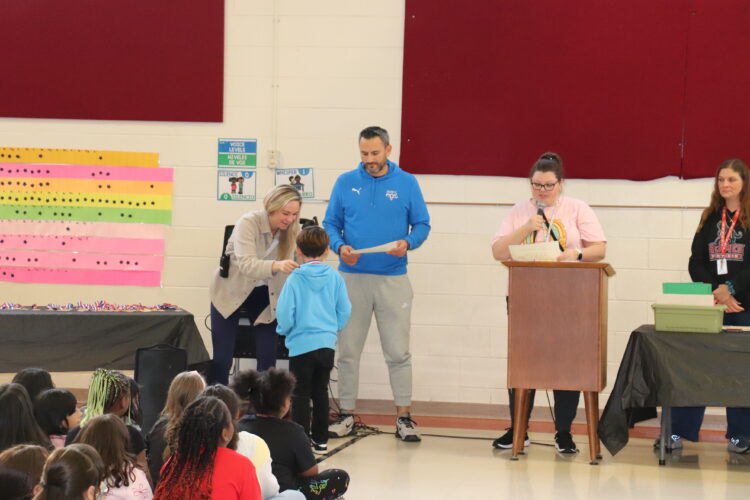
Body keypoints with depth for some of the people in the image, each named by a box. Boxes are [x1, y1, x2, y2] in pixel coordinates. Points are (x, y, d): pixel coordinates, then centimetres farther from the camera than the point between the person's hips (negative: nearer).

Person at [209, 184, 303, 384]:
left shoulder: (291, 231, -11)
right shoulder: (248, 223, -25)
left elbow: (288, 268, -8)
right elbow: (246, 264, -39)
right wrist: (276, 265, -55)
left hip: (264, 293, 4)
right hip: (230, 291, -4)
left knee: (268, 357, -4)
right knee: (222, 358, -3)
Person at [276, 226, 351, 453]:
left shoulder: (295, 279, -10)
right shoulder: (335, 278, -1)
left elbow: (285, 314, -12)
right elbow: (344, 312, 3)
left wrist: (284, 330, 8)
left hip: (301, 345, -4)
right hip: (327, 344, 4)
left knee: (300, 395, 3)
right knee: (320, 393, 16)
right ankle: (321, 440, 20)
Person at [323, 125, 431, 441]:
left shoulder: (407, 184, 3)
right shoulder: (345, 183, 5)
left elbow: (422, 225, 4)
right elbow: (330, 224, 7)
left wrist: (407, 243, -16)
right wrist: (340, 247, -13)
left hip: (393, 278, -1)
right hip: (353, 277, 1)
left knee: (398, 352, -1)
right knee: (348, 350, 5)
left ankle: (403, 416, 7)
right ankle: (346, 414, 14)